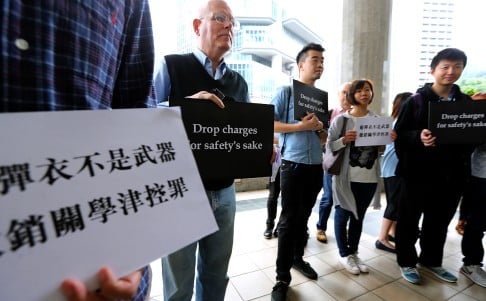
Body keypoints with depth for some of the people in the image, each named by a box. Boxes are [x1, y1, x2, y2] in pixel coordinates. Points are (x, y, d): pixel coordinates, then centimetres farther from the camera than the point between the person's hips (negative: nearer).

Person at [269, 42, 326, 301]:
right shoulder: (286, 91, -3)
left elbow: (323, 136, 18)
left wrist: (319, 128, -5)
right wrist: (301, 126, -18)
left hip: (315, 165, 6)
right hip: (293, 164, -6)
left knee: (304, 217, 16)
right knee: (289, 219, -1)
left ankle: (298, 258, 36)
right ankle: (282, 277, 12)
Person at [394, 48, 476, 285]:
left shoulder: (467, 102, 9)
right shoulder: (416, 100, -5)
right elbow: (399, 134, -9)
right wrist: (418, 137, -28)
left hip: (452, 172, 5)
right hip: (418, 171, -5)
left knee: (440, 221, 17)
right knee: (409, 219, 7)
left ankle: (431, 260, 37)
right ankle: (407, 262, 25)